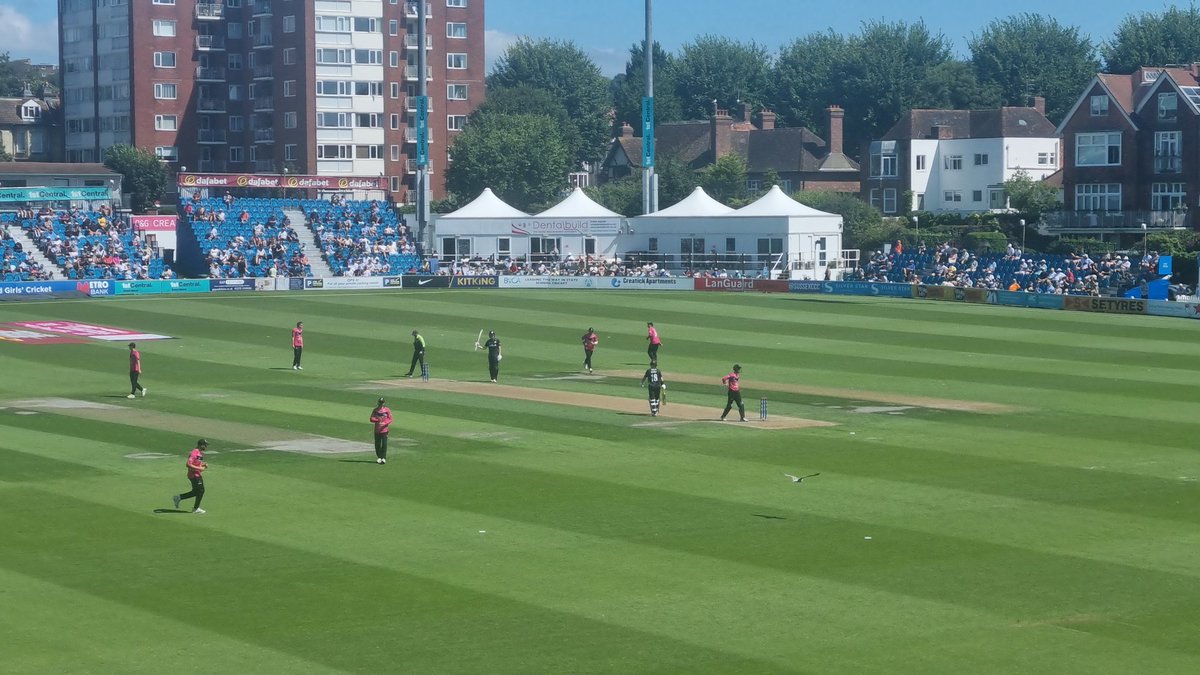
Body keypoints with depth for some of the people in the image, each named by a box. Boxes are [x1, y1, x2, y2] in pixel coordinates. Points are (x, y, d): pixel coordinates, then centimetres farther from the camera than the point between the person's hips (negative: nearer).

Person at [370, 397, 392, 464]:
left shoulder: (387, 410, 1)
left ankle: (384, 458, -6)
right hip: (377, 430, 2)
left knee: (384, 444, -8)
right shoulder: (375, 410, 6)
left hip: (384, 430, -2)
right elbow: (371, 419, -1)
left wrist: (384, 423, -20)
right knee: (377, 444, 6)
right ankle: (379, 457, 18)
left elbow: (390, 419, -2)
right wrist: (378, 420, -19)